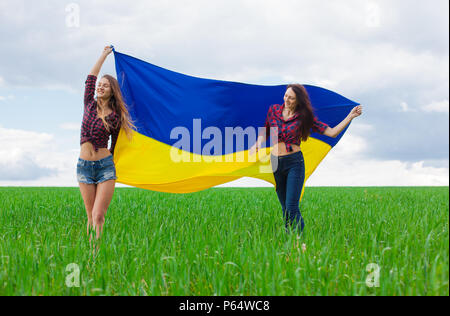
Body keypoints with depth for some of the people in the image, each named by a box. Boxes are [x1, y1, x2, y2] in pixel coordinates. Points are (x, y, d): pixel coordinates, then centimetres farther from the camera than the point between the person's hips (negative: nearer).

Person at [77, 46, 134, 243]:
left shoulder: (116, 116, 2)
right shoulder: (90, 105, 8)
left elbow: (114, 145, 11)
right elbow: (91, 78, 6)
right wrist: (105, 55, 12)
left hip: (105, 166, -2)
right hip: (84, 166, 2)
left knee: (98, 216, -12)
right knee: (91, 217, 5)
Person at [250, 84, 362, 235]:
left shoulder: (304, 117, -2)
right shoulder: (274, 110, 5)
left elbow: (332, 132, -2)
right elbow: (265, 132, 16)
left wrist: (350, 116, -9)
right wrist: (258, 143, -5)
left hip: (294, 162, -3)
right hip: (275, 162, 3)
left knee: (292, 207, -12)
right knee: (285, 207, 9)